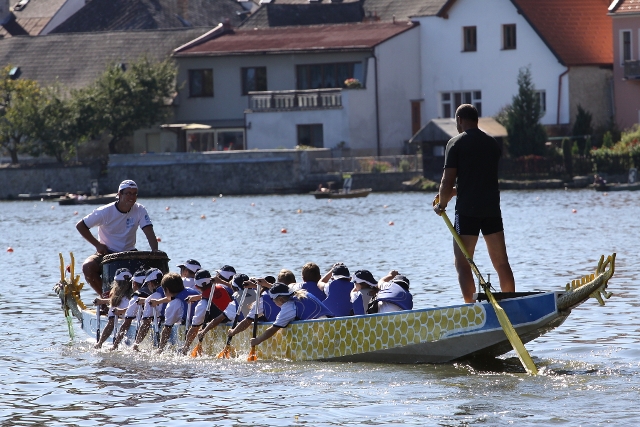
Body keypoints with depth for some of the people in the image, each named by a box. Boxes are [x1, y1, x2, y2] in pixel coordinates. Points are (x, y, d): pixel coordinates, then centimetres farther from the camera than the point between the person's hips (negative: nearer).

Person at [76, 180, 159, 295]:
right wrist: (97, 244, -11)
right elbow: (80, 226, -6)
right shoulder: (105, 212, -12)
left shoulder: (140, 211, -6)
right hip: (106, 253, -2)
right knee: (88, 267, -30)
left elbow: (149, 232, -14)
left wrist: (155, 252, -32)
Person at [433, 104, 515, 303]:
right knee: (501, 262, 10)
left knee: (462, 263, -1)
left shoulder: (456, 143, -6)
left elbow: (448, 180, -11)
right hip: (492, 209, 5)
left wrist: (441, 204, 7)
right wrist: (452, 192, 23)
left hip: (467, 211, -5)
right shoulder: (493, 144, 12)